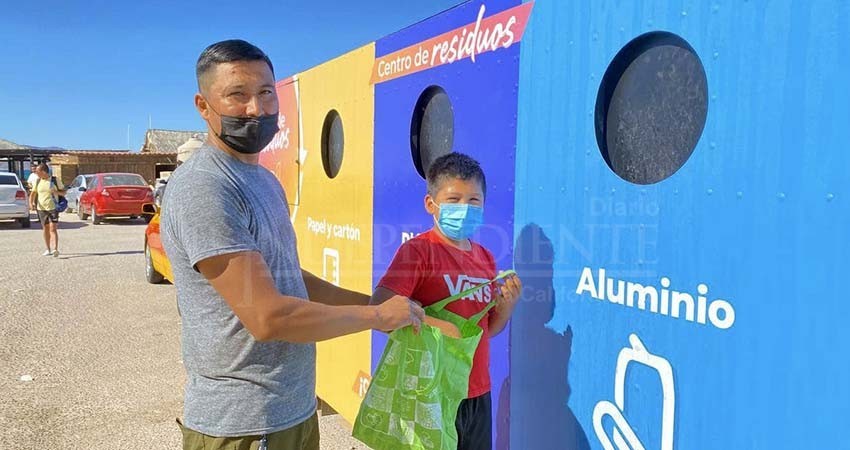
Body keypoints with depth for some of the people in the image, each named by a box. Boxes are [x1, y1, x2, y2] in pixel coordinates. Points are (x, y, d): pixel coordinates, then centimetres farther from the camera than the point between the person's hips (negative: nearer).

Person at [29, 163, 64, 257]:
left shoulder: (55, 180, -2)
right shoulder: (38, 181, 9)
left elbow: (64, 192, 3)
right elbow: (33, 193, 14)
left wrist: (57, 192, -18)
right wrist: (31, 202, -3)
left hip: (53, 208, -4)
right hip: (41, 208, 4)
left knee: (53, 228, -14)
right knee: (45, 229, 10)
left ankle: (55, 249, -22)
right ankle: (48, 250, 18)